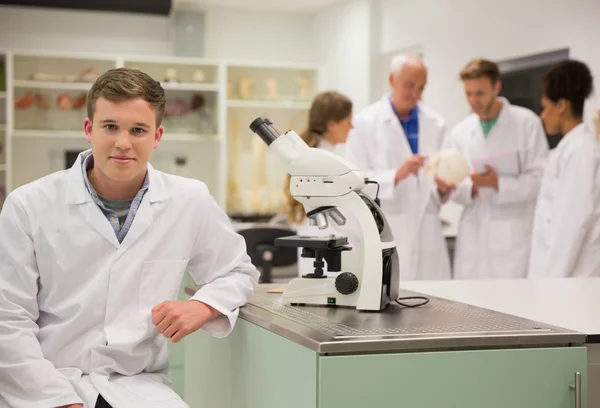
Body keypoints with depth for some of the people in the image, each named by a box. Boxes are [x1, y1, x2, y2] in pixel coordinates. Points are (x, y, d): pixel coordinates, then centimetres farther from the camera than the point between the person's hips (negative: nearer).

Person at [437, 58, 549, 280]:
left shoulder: (527, 123, -1)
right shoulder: (460, 132, 11)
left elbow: (540, 178, -6)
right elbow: (457, 189, 11)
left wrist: (499, 183, -19)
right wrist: (470, 188, -12)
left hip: (513, 240, -4)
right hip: (473, 242, 4)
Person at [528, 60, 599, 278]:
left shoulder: (579, 149, -13)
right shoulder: (571, 145, 13)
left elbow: (574, 221, -18)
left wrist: (552, 278, -17)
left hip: (569, 272, -9)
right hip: (559, 267, 9)